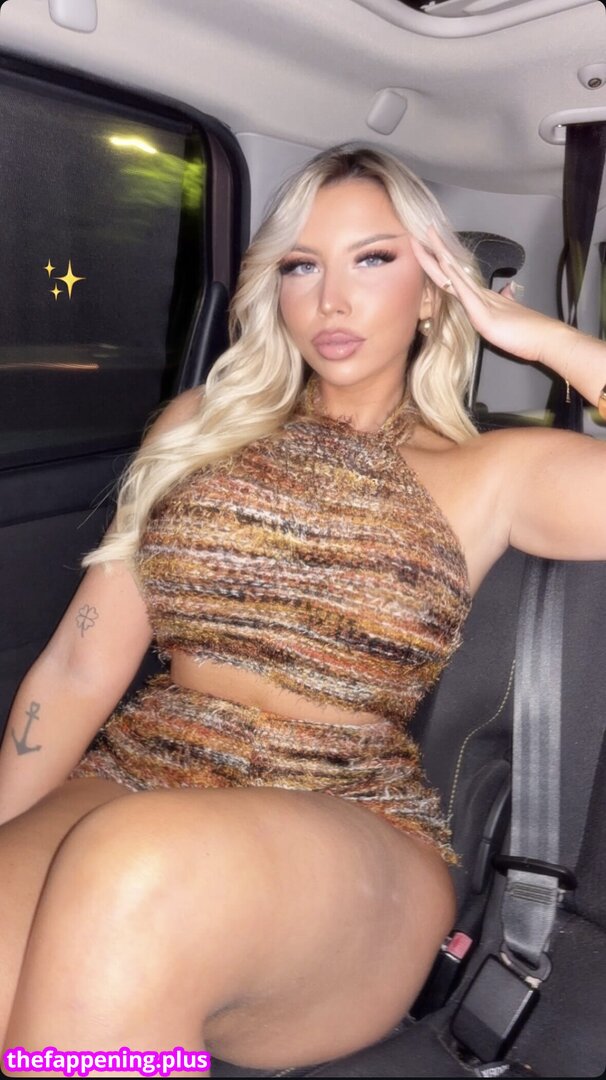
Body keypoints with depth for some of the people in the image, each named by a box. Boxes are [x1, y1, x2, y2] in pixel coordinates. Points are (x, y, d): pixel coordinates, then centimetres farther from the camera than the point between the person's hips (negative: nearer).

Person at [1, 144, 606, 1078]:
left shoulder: (496, 474, 7)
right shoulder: (199, 425, 13)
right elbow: (82, 666, 10)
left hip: (349, 834, 0)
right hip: (122, 784, 2)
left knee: (136, 872, -33)